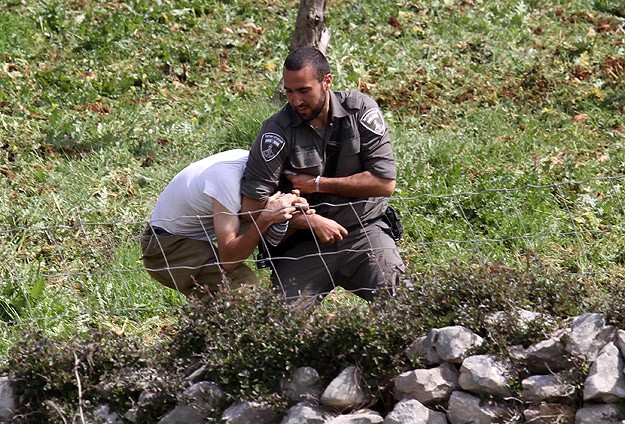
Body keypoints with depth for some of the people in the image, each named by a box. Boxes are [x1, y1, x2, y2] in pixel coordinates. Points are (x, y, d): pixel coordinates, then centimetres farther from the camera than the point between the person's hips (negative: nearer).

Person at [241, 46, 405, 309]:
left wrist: (318, 184, -10)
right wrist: (313, 222, -15)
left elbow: (385, 183, -9)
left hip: (364, 228, 0)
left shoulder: (360, 110, -5)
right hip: (303, 242, 0)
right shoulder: (278, 130, -10)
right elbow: (253, 204, -13)